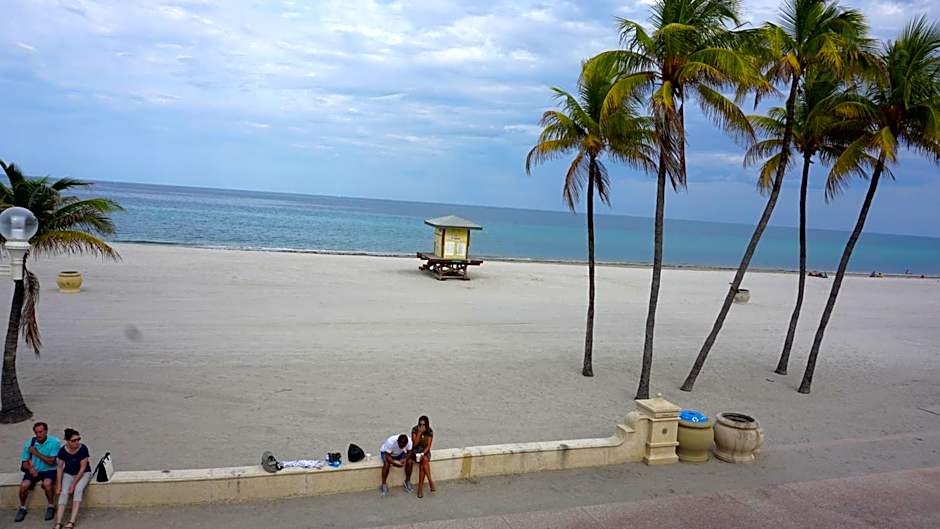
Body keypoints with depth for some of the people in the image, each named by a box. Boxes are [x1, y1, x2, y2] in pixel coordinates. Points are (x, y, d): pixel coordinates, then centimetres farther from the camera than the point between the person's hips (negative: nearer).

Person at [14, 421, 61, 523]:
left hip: (49, 470, -3)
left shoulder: (54, 442, -12)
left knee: (47, 483, -32)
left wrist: (36, 453, -17)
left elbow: (51, 461, -15)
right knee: (24, 485, -22)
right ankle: (22, 508, 6)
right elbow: (25, 462, 5)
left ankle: (51, 506, -8)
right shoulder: (29, 443, -2)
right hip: (34, 470, 3)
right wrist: (30, 468, -17)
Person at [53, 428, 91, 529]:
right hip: (68, 474, 3)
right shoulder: (63, 450, -13)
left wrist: (73, 484, -20)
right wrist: (58, 485, -11)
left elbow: (83, 468, -18)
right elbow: (60, 467, -6)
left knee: (78, 490, -29)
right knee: (64, 493, -22)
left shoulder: (83, 449, -22)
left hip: (83, 473, -3)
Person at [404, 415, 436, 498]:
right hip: (415, 451, -1)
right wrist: (419, 432, -23)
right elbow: (415, 444, -16)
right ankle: (430, 481, -31)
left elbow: (428, 446, -8)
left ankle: (420, 488, -26)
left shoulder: (430, 432, -6)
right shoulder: (414, 430, -10)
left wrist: (423, 454, -24)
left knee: (422, 465, -30)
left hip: (425, 451, 1)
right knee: (425, 460, -33)